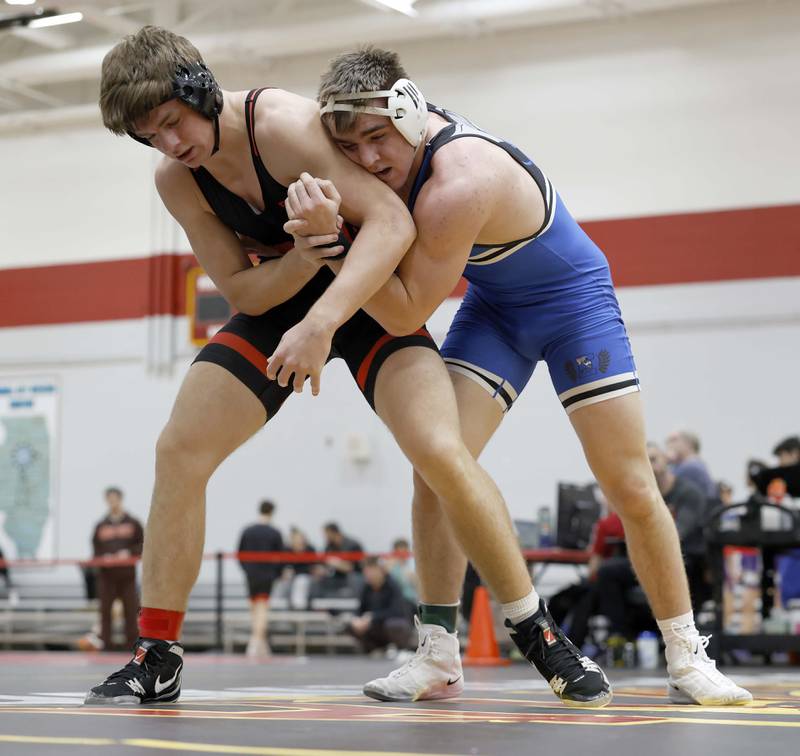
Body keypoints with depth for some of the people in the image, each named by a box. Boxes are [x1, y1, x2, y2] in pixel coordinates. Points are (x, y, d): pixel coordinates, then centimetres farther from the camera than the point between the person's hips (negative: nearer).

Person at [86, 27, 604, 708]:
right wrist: (315, 248, -30)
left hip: (369, 294, -5)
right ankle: (156, 662, 5)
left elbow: (392, 220, -36)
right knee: (179, 450, -6)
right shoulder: (175, 179, -11)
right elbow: (244, 292, -11)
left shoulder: (281, 123, -29)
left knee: (442, 453, -25)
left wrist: (321, 323, -46)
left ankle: (546, 641, -9)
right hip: (279, 302, 6)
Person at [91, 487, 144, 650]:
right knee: (105, 609, -3)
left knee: (130, 609, -3)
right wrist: (103, 557, -8)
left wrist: (129, 552, -11)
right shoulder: (100, 526, 11)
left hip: (127, 575, -1)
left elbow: (142, 545, 5)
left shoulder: (133, 523, 7)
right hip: (106, 574, 1)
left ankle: (132, 642, 0)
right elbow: (95, 549, 12)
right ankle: (105, 642, -1)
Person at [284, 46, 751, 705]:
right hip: (495, 310, 6)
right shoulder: (403, 150, -13)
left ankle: (687, 658, 11)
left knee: (632, 490, -5)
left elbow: (406, 314, -33)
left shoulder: (458, 186, -37)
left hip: (573, 301, -6)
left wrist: (331, 240, -42)